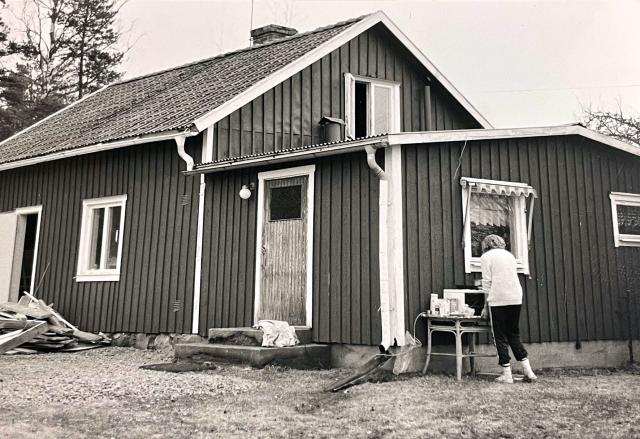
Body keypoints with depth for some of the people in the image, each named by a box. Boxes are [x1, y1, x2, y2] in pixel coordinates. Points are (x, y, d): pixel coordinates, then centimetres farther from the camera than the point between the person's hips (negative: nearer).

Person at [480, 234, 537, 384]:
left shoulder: (486, 256, 2)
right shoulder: (509, 254, 18)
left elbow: (487, 283, -3)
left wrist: (485, 306, 2)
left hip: (498, 300, -5)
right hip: (516, 299, 5)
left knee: (501, 337, 3)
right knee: (514, 335, 15)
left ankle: (507, 375, 3)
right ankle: (528, 371, 9)